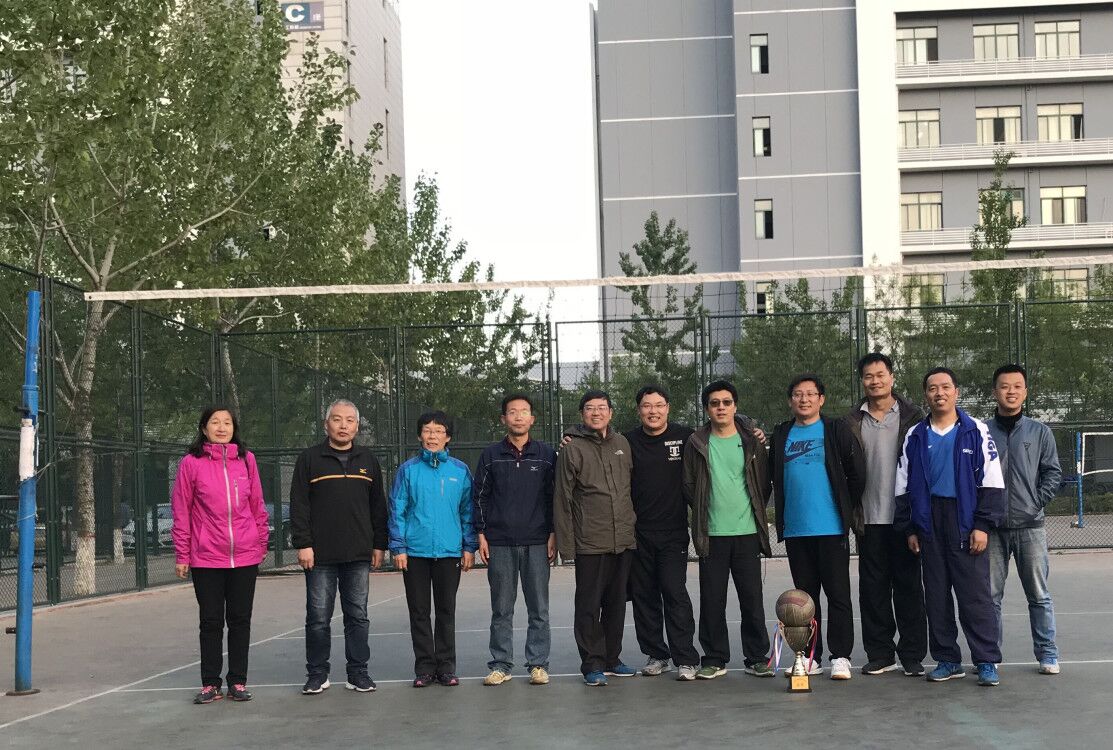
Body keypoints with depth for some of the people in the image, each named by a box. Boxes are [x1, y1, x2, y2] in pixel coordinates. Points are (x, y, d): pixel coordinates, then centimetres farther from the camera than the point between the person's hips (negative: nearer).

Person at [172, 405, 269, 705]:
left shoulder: (246, 459, 4)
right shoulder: (191, 463, -3)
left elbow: (257, 505, 10)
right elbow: (181, 512, -1)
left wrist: (262, 542, 10)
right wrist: (182, 556, -2)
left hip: (245, 556, 2)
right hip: (206, 559, -2)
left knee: (240, 620, 8)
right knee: (211, 621, 6)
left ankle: (238, 681, 18)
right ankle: (210, 683, 15)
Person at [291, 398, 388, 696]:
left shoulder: (368, 460, 12)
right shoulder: (310, 459, 3)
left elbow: (378, 506, 14)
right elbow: (298, 506, -1)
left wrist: (379, 545, 8)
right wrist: (302, 544, -8)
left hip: (359, 554, 2)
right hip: (320, 555, -2)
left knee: (358, 616, 6)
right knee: (318, 617, 2)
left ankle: (358, 672, 14)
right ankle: (317, 674, 12)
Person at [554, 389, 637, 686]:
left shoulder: (622, 444, 10)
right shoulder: (573, 449, -4)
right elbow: (562, 499, -5)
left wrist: (631, 527, 11)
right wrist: (566, 543, -9)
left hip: (623, 540, 5)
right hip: (589, 543, -5)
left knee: (616, 603, 12)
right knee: (589, 605, 1)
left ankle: (612, 659, 23)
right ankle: (593, 664, 8)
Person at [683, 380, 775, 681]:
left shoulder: (751, 441, 6)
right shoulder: (697, 444, 3)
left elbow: (764, 483, 11)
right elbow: (688, 485, 6)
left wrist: (754, 511, 7)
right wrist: (706, 511, 5)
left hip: (747, 532, 0)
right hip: (711, 534, 0)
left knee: (752, 599, 2)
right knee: (712, 600, 3)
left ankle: (756, 658, 12)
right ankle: (714, 659, 12)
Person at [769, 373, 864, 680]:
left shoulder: (836, 430, 1)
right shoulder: (781, 435, 12)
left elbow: (856, 473, 0)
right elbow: (775, 478, 20)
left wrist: (848, 508, 3)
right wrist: (783, 514, 13)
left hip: (831, 527, -4)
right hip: (795, 529, 4)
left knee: (838, 594, -2)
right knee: (805, 595, 9)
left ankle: (840, 656, 3)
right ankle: (810, 656, 15)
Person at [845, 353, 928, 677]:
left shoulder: (911, 416, 3)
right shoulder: (853, 421, 8)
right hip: (869, 518, 2)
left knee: (908, 586, 3)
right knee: (873, 587, 6)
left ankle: (912, 655, 10)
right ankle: (880, 654, 15)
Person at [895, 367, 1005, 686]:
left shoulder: (976, 431, 1)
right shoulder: (915, 436, 10)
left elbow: (991, 482, -1)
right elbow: (903, 487, 13)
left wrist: (983, 525, -8)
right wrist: (909, 529, 7)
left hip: (966, 522, -3)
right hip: (928, 524, 4)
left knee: (975, 594, -4)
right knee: (936, 595, 7)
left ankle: (987, 661, 3)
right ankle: (947, 660, 16)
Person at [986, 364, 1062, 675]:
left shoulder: (1040, 432, 6)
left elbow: (1053, 473, 6)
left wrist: (1037, 501, -4)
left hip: (1030, 526, 0)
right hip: (992, 527, 0)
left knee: (1039, 595, 4)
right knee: (990, 595, 4)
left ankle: (1047, 654, 13)